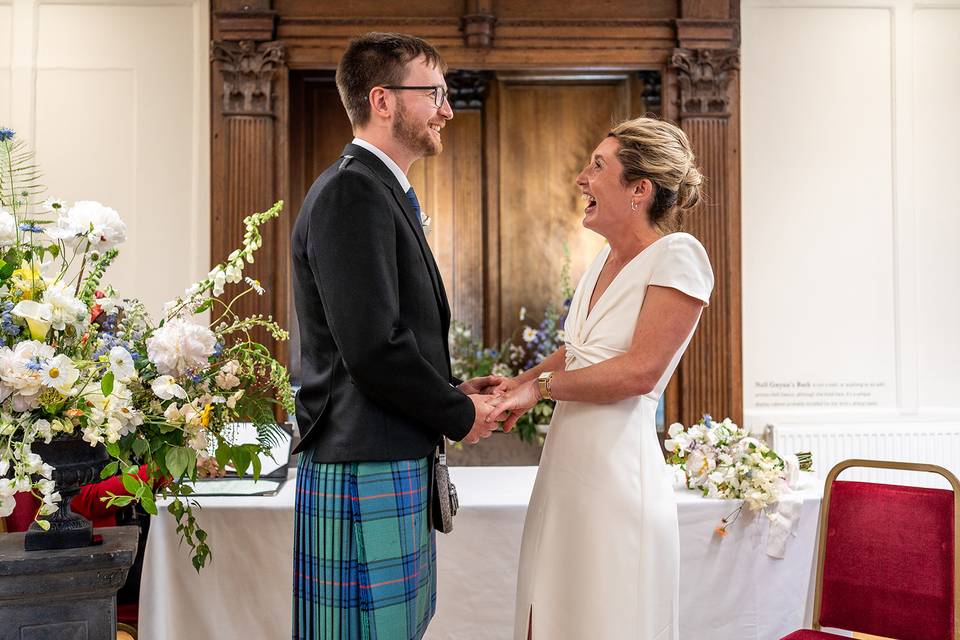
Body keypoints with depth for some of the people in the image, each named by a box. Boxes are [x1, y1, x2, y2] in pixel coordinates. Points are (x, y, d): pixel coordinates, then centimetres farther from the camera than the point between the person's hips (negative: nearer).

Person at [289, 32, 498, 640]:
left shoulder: (384, 194, 17)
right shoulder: (351, 193, -16)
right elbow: (372, 350, -23)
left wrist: (453, 388, 9)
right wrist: (460, 415, -9)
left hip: (396, 465, 10)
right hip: (364, 470, -10)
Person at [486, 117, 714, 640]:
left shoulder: (677, 255, -11)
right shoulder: (605, 259, 12)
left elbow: (640, 370, -18)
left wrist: (541, 386, -10)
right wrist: (520, 382, 12)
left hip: (618, 474, -8)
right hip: (564, 468, 8)